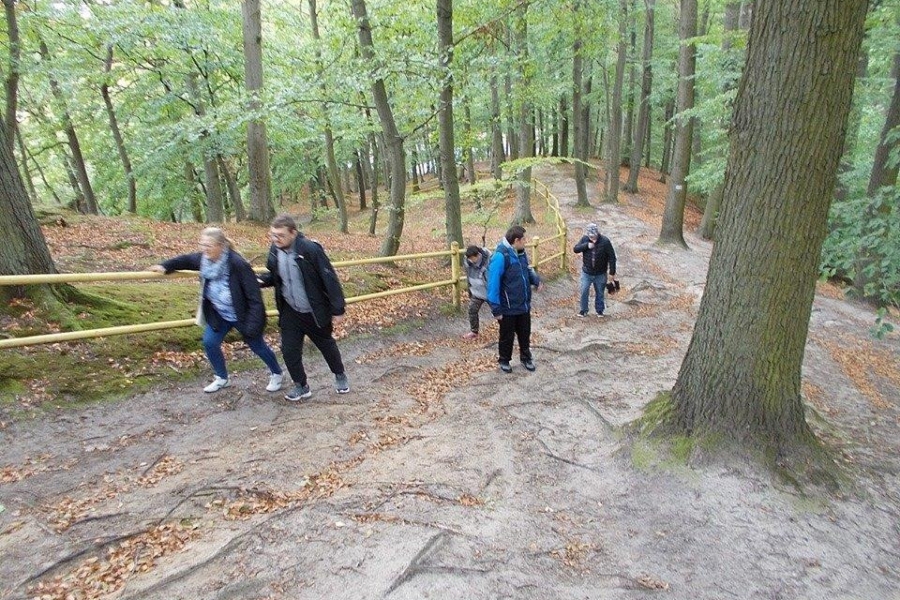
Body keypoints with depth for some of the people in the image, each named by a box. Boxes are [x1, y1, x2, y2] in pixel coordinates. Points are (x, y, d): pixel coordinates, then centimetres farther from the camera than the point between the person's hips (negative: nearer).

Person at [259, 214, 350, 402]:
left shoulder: (310, 249, -26)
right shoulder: (275, 251, -6)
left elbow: (329, 279, -21)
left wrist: (338, 309, -18)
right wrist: (261, 280, -9)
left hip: (315, 312, -4)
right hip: (290, 312, 5)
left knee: (326, 345, 16)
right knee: (289, 350, 5)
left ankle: (340, 376, 42)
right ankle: (301, 386, 27)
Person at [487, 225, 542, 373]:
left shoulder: (521, 252, 1)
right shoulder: (501, 256, -24)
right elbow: (493, 283, -24)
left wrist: (536, 279, -4)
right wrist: (496, 309, -22)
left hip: (524, 305, 7)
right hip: (508, 308, -7)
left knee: (525, 334, 21)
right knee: (507, 336, 13)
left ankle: (526, 358, 41)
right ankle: (504, 360, 34)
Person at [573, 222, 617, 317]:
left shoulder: (605, 241, -17)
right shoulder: (584, 239, -9)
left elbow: (612, 257, -12)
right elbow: (575, 249, -11)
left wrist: (612, 272, -10)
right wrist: (586, 245, -27)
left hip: (600, 274, -1)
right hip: (586, 273, 1)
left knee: (600, 293, 14)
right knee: (584, 292, 4)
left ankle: (600, 310, 33)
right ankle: (583, 310, 23)